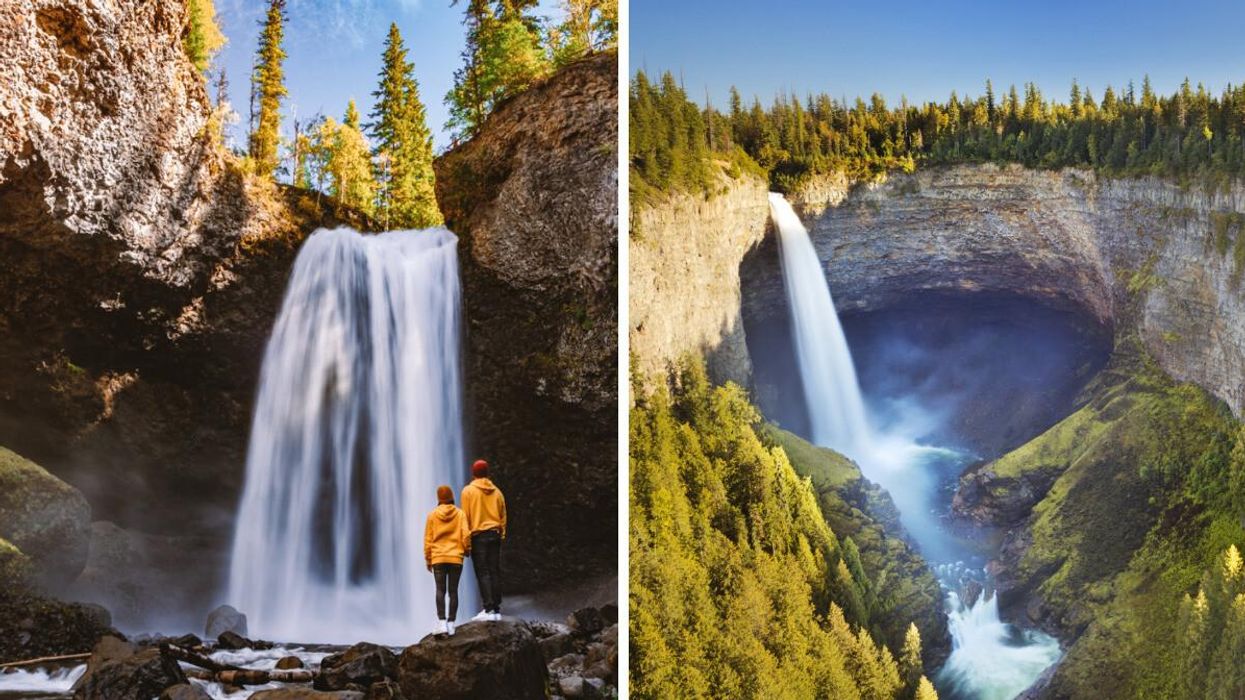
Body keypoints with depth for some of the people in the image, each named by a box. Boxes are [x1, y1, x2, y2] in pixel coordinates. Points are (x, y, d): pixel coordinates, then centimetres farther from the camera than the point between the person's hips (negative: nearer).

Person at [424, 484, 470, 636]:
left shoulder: (432, 515, 2)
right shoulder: (460, 514, 0)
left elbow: (428, 539, 3)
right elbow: (466, 534, -5)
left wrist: (428, 559, 10)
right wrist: (467, 550, 13)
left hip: (438, 558, 0)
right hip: (456, 558, 0)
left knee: (440, 590, -4)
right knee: (453, 591, 5)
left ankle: (442, 622, -18)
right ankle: (451, 623, 3)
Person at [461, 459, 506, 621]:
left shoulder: (468, 491, -2)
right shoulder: (496, 491, 10)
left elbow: (466, 517, -5)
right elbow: (503, 517, 12)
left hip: (478, 535, -4)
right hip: (494, 534, 4)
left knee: (483, 573, -5)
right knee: (495, 572, 5)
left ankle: (488, 609, -13)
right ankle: (497, 610, 5)